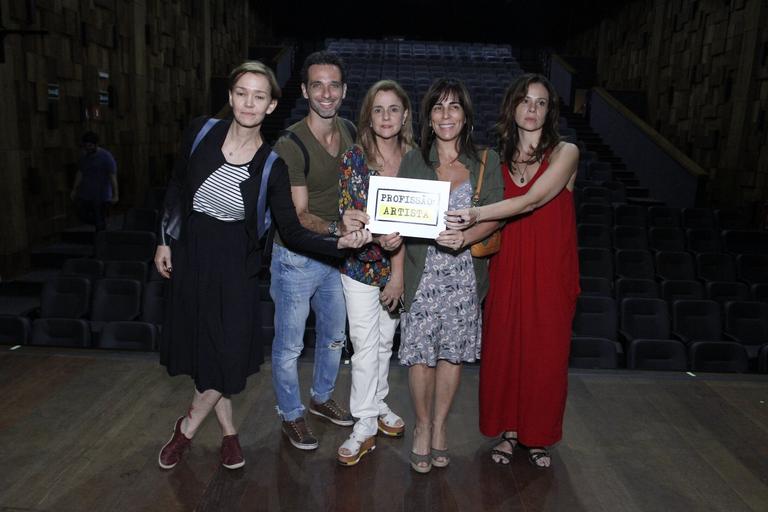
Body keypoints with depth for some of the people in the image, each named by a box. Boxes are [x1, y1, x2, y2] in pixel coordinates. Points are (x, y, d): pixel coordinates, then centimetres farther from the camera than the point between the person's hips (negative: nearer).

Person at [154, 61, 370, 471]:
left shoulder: (272, 167, -12)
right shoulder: (201, 132, -7)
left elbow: (292, 233, -13)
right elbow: (176, 188, 6)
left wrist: (340, 243, -27)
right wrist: (164, 241, 7)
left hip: (234, 263, -2)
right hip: (189, 255, 2)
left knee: (229, 353, -1)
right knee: (200, 346, 10)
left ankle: (188, 426, 28)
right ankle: (228, 430, 32)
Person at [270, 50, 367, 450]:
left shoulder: (350, 132, 0)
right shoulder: (290, 145, -20)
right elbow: (299, 215, -22)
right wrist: (336, 227, -41)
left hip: (336, 253, 7)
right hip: (296, 258, -6)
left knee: (334, 336, 21)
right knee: (289, 345, 7)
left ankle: (322, 398, 45)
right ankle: (291, 416, 30)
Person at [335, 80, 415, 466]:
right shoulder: (353, 158, -7)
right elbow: (347, 215, -10)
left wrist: (399, 272, -9)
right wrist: (378, 237, -30)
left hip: (398, 264, 2)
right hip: (360, 265, -2)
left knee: (385, 339, 15)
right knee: (365, 343, 1)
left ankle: (376, 403, 36)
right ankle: (365, 424, 14)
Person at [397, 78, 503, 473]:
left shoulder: (486, 161, 4)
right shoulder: (413, 161, 5)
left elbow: (496, 217, -1)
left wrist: (465, 237, -20)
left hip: (464, 272, 1)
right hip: (421, 272, 0)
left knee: (453, 351, 9)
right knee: (420, 351, 2)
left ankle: (439, 426, 29)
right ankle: (422, 426, 24)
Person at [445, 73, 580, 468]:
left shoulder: (565, 153, -3)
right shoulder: (498, 158, 8)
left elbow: (532, 200, -20)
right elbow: (494, 225, 7)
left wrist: (478, 214, -31)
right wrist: (466, 228, -12)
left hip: (551, 271, -2)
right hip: (507, 268, 3)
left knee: (546, 353, 6)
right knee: (504, 349, 6)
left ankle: (538, 435, 27)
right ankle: (508, 429, 27)